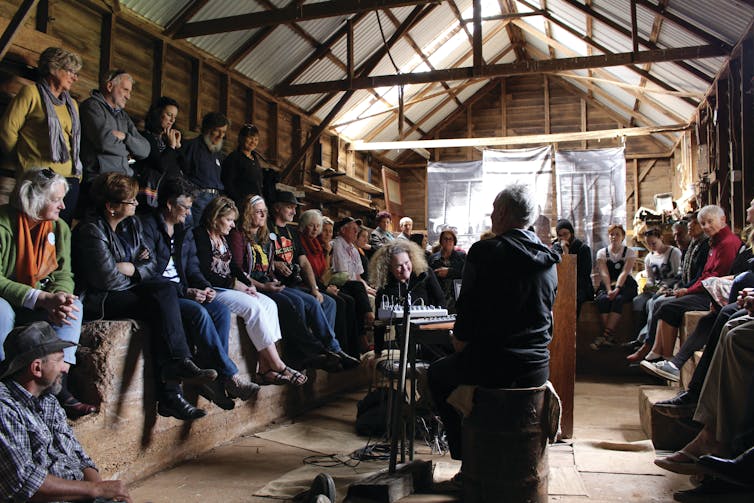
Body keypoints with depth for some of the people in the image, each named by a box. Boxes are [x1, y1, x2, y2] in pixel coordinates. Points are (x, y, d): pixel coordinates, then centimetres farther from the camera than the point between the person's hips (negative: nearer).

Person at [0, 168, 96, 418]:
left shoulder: (59, 227, 1)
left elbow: (64, 275, 0)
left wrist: (59, 298, -24)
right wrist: (43, 298, -31)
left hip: (39, 304, 5)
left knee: (73, 305, -22)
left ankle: (59, 387, -28)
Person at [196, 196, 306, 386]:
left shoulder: (223, 238, 20)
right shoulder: (201, 236, -7)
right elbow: (205, 274, -15)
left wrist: (247, 284, 3)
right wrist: (234, 284, -14)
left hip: (228, 287, 9)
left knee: (269, 304, -12)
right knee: (253, 307, -28)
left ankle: (265, 368, -21)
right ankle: (278, 366, -22)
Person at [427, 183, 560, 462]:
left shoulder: (484, 251, -12)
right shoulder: (548, 260, 6)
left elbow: (467, 310, -11)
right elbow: (546, 316, 14)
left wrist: (459, 343, 8)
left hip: (489, 367, -6)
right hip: (537, 370, 6)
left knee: (437, 373, 24)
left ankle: (466, 452, 23)